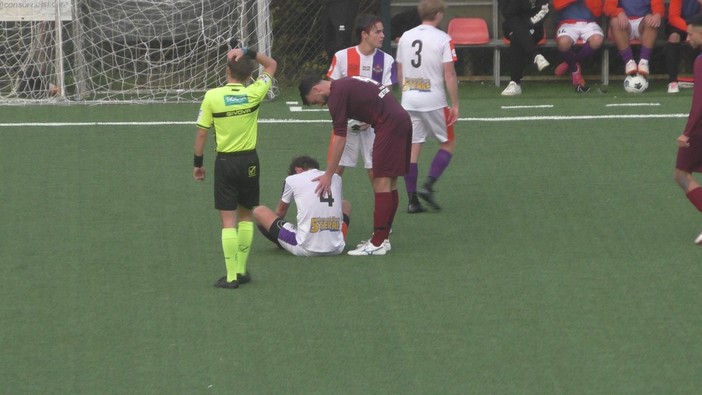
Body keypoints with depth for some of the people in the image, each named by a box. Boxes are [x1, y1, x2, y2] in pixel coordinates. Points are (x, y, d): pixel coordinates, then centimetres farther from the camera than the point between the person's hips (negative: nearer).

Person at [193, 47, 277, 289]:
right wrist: (249, 53, 0)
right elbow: (271, 65, 11)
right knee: (245, 216, 16)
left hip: (225, 162, -2)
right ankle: (241, 271, 18)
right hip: (249, 161, 2)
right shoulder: (254, 94, -6)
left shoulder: (212, 96, -11)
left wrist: (198, 163, 6)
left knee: (228, 220, -1)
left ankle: (231, 276, -3)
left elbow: (202, 133, -6)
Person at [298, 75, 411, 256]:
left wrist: (328, 175, -10)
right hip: (402, 118, 10)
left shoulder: (337, 95, -10)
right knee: (389, 184, 13)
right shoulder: (345, 84, 19)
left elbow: (339, 139, -12)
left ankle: (378, 244, -10)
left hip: (389, 124, -10)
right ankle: (382, 238, 17)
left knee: (382, 183, -9)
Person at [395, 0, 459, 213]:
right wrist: (455, 105, -6)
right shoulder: (443, 39, -9)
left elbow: (399, 72, 14)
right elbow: (449, 74, -12)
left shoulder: (405, 37, 7)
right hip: (434, 101, -5)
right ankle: (428, 186, -2)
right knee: (448, 144, 12)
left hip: (409, 100, 5)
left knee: (412, 149, 6)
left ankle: (412, 200, 5)